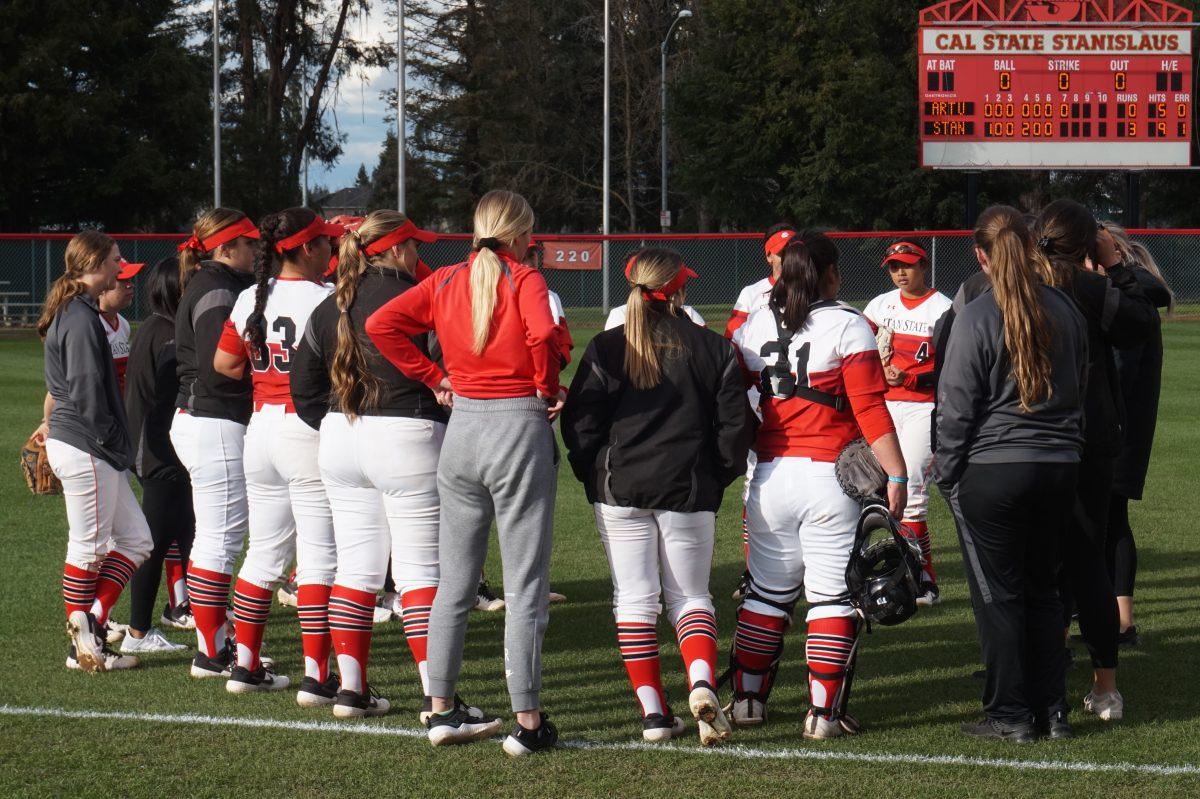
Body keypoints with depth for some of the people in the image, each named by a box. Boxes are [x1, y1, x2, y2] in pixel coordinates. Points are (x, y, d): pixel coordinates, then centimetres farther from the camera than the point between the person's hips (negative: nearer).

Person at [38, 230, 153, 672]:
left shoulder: (72, 312, 15)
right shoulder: (81, 318, -16)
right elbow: (86, 391, -20)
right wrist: (111, 441, -15)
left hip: (82, 446, 10)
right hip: (85, 449, -10)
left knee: (135, 539, 11)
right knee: (88, 548, -1)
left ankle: (90, 625, 8)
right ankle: (84, 646, 6)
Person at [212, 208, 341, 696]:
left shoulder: (250, 299, 6)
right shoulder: (324, 298, -13)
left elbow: (224, 363, 11)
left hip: (261, 428, 7)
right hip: (309, 431, -7)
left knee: (264, 554, 15)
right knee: (319, 558, -3)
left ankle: (246, 667, 20)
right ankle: (316, 677, -5)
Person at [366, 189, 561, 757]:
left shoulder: (446, 282, 6)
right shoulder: (524, 280, -8)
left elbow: (381, 324, 1)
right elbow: (543, 335, -26)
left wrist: (433, 378, 6)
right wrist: (548, 389, -8)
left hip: (462, 427, 5)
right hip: (519, 428, -5)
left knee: (454, 581, 15)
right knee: (525, 585, 0)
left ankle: (442, 711, 19)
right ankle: (528, 722, 2)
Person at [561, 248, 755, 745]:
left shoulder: (606, 349, -2)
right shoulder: (712, 350, 0)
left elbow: (579, 422, -2)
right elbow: (735, 424, 1)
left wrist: (594, 476, 13)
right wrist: (718, 478, 15)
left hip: (619, 489, -1)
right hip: (689, 491, 1)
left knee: (634, 599, 5)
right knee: (689, 596, 11)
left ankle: (653, 713, 1)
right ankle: (701, 683, -15)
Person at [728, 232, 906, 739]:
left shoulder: (753, 327, 7)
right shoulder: (847, 325, -5)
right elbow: (870, 409, -11)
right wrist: (896, 475, -11)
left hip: (770, 475, 4)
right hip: (830, 473, -4)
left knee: (768, 591, 16)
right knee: (833, 595, 1)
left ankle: (746, 699, 19)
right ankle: (823, 711, -2)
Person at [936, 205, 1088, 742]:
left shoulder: (977, 316, -12)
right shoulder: (1065, 311, 5)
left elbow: (957, 405, -9)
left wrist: (945, 470, 1)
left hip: (991, 471, -5)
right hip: (1060, 469, 5)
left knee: (998, 594, 3)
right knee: (1042, 589, 15)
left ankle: (1010, 714, 6)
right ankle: (1052, 709, 16)